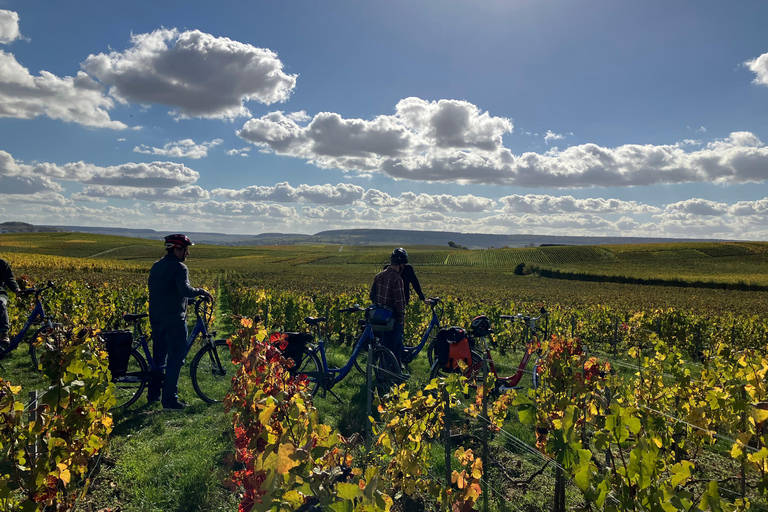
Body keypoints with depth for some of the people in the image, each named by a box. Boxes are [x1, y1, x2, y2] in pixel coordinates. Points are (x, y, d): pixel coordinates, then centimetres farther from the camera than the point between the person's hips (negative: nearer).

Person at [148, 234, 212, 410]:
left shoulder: (156, 266, 13)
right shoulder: (179, 267, -13)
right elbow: (185, 290, -28)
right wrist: (200, 291, -12)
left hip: (156, 319, 8)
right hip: (174, 320, -8)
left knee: (158, 357, 18)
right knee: (175, 359, -2)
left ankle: (153, 394, 27)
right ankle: (170, 399, 1)